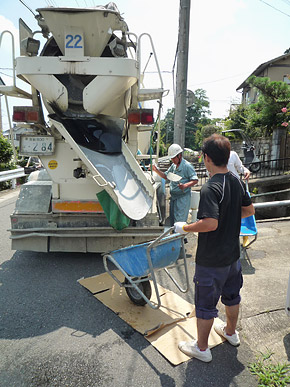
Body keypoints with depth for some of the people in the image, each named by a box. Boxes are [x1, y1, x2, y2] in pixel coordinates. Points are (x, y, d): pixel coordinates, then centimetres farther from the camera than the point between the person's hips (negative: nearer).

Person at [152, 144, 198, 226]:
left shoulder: (187, 166, -12)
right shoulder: (173, 165, 11)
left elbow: (195, 180, -14)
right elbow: (165, 176, 19)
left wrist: (185, 185, -31)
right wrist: (156, 170, 3)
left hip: (183, 197, -8)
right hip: (173, 197, 8)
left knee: (179, 221, -6)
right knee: (172, 219, 15)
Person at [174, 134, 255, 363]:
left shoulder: (210, 189, -27)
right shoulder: (237, 182, -1)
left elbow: (210, 223, -34)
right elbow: (249, 210, 11)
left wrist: (185, 228, -19)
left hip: (211, 260, -8)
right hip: (232, 254, 8)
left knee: (206, 303, 10)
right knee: (232, 294, 27)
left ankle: (202, 348, 30)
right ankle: (231, 332, 50)